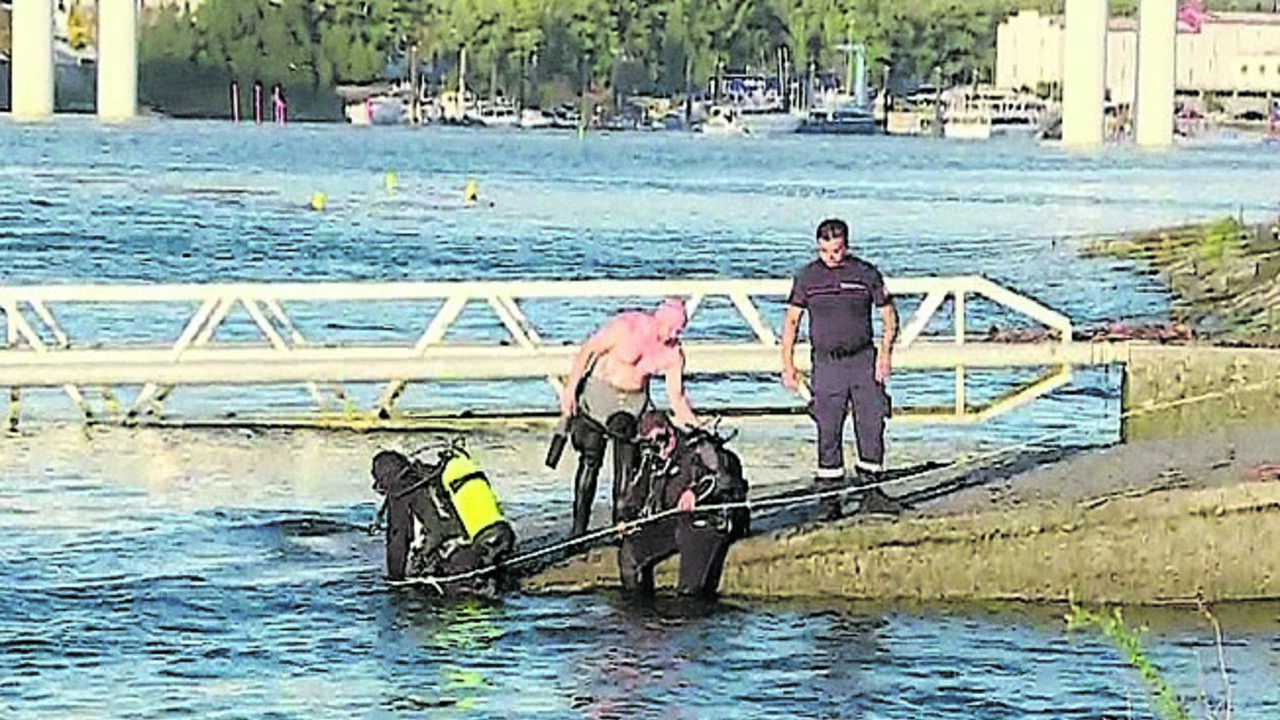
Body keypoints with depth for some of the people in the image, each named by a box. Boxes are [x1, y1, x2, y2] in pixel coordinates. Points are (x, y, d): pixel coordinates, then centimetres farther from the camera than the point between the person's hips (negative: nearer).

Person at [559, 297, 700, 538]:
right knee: (591, 460, -8)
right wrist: (570, 389, -17)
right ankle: (578, 528, -5)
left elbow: (676, 397, 1)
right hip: (599, 392, -4)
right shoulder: (627, 326, -18)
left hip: (634, 401, 4)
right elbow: (588, 351, -12)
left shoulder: (673, 353, -4)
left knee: (627, 464, -6)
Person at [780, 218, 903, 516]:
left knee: (872, 422, -4)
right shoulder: (807, 277, 3)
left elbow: (889, 315, 8)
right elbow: (791, 321, 8)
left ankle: (869, 484, 8)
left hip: (863, 360, 0)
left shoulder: (867, 274, 1)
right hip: (826, 364, 0)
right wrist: (788, 364, 2)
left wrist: (886, 352, -5)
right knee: (828, 430, 1)